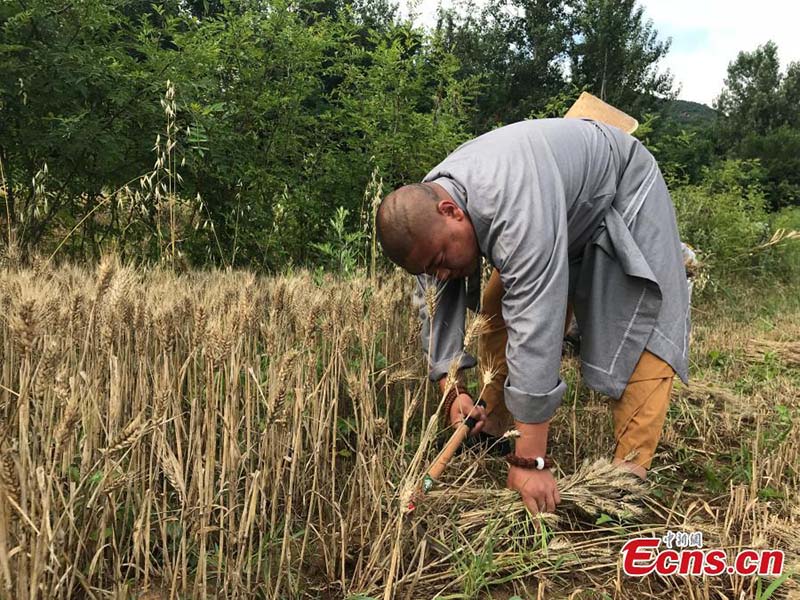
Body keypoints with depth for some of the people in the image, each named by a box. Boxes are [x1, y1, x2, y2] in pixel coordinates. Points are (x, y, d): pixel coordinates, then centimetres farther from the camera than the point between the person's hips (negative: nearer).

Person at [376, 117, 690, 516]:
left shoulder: (515, 206, -45)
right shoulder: (423, 214, -20)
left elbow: (535, 329, -46)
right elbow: (437, 312, -11)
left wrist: (529, 461, -43)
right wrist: (451, 391, -19)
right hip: (559, 215, 7)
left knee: (640, 332, -19)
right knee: (498, 311, 0)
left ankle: (630, 469, -14)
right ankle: (493, 428, 11)